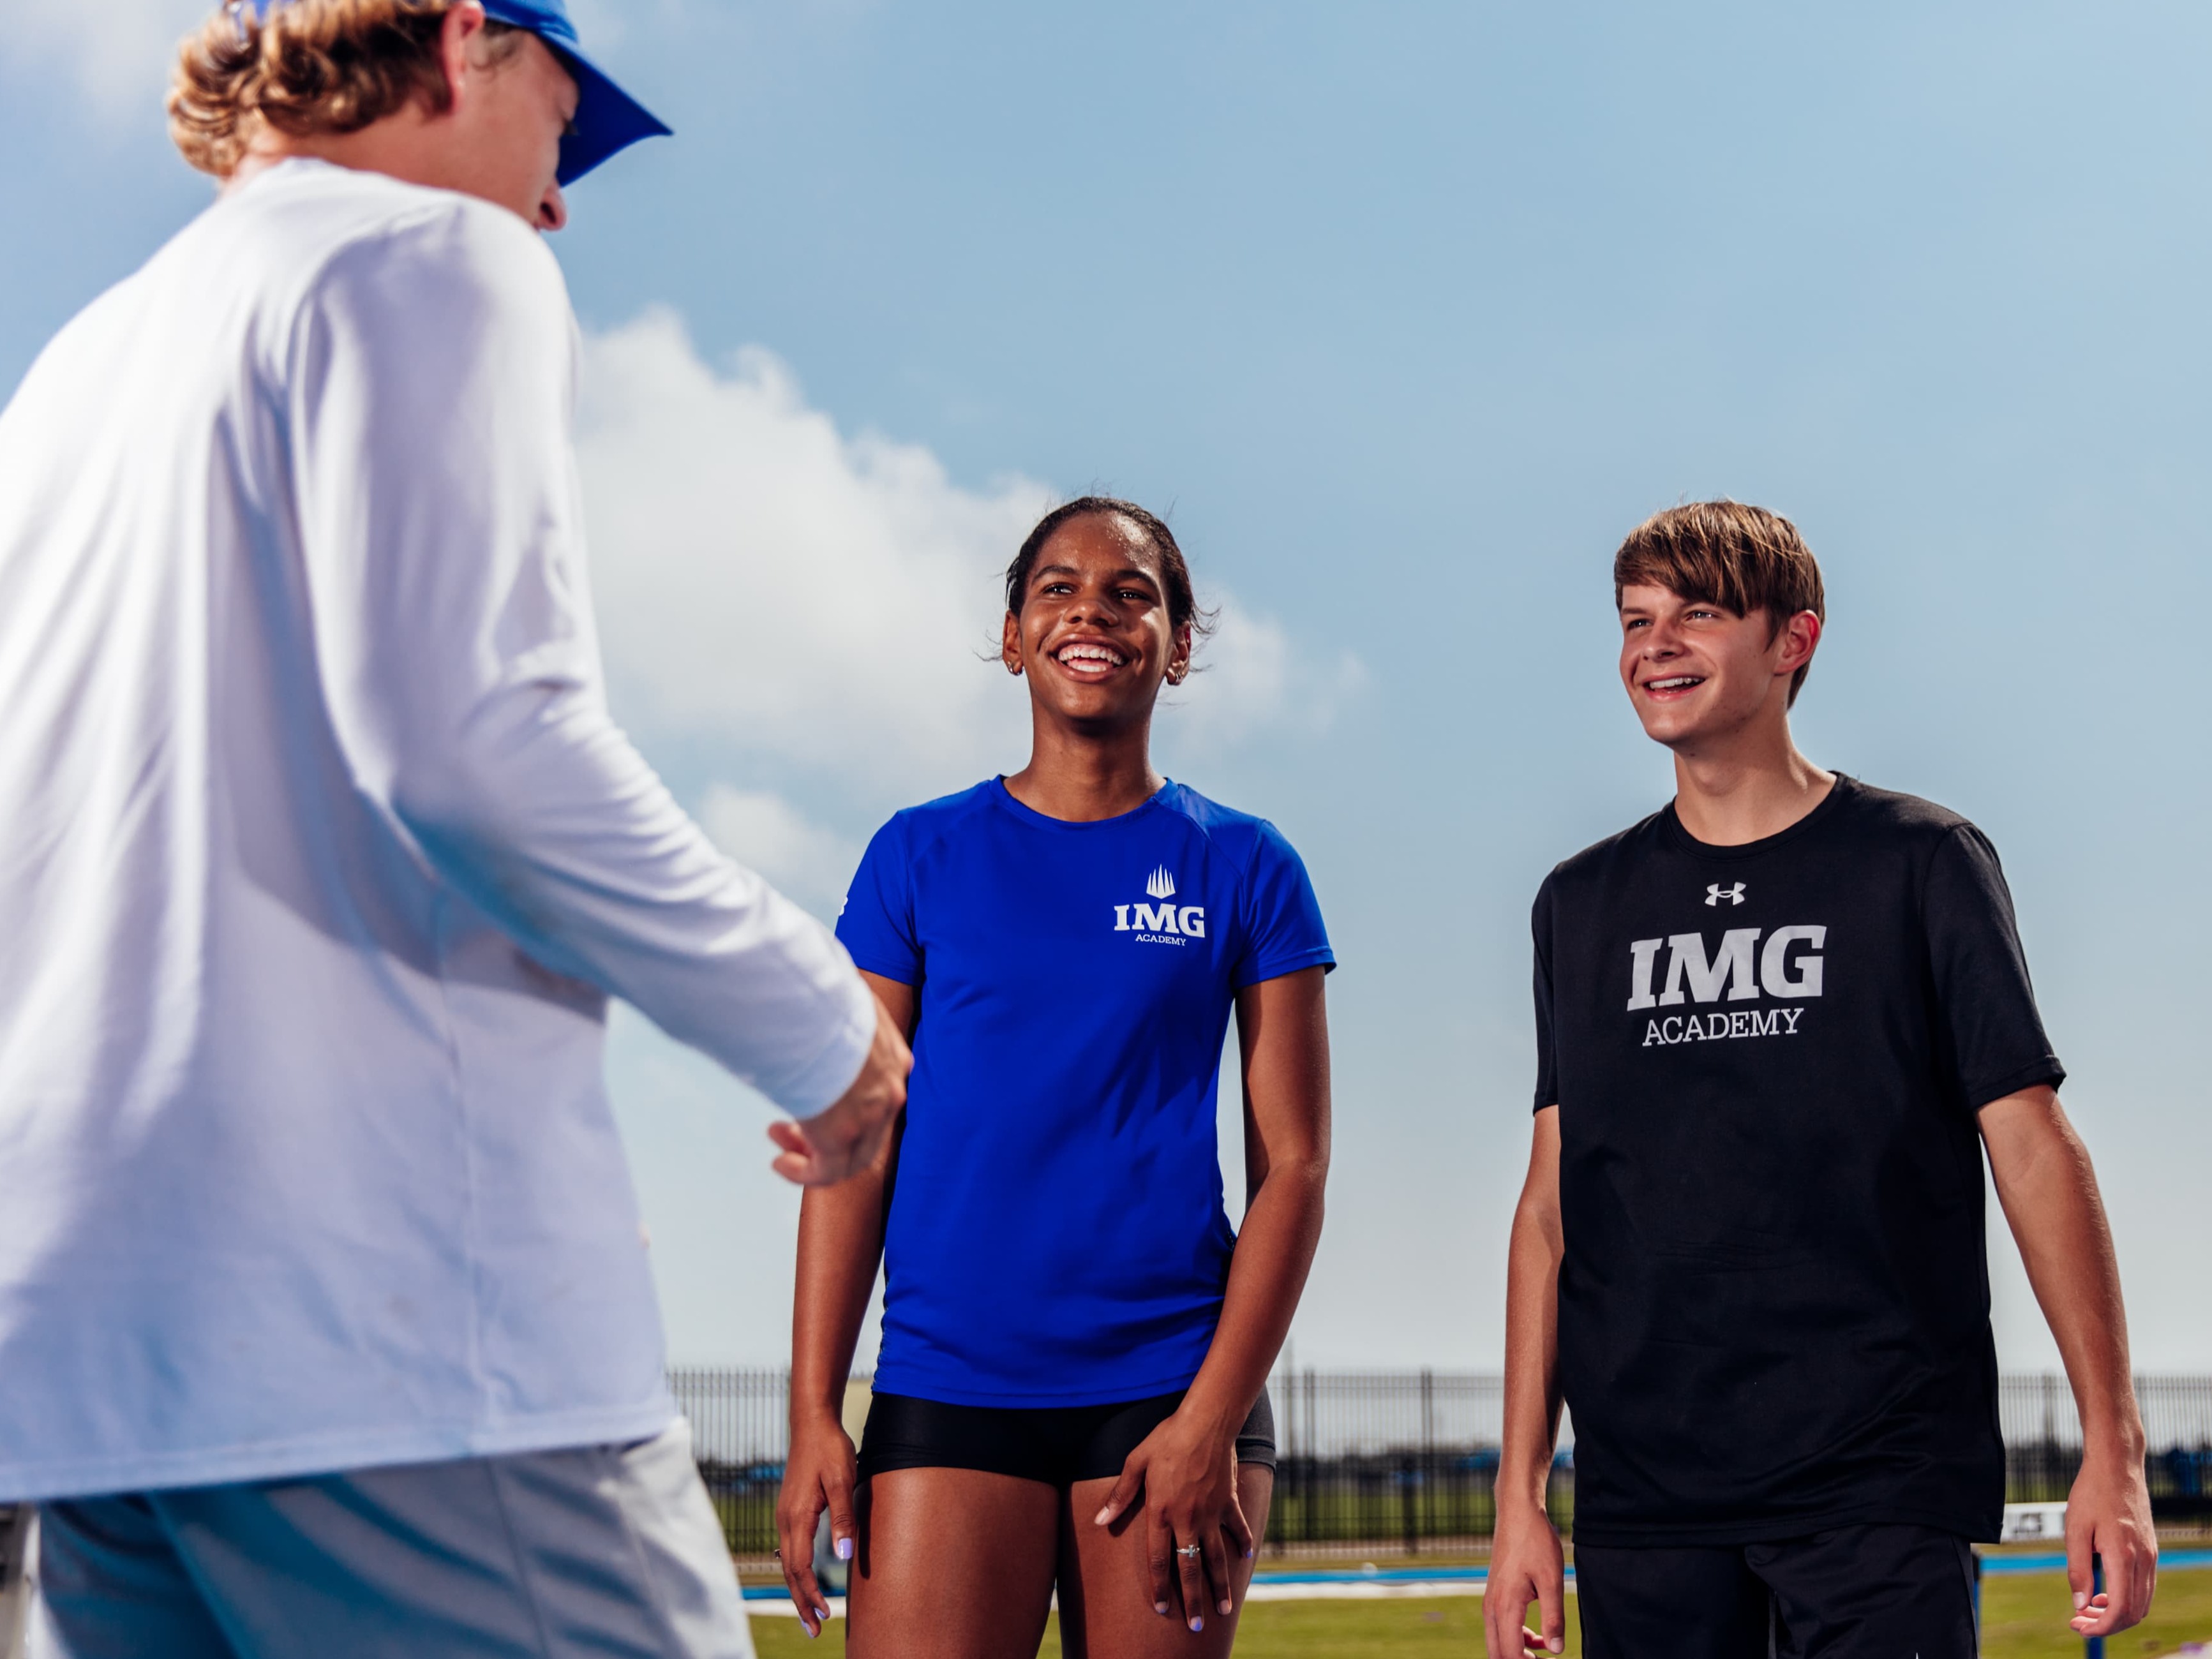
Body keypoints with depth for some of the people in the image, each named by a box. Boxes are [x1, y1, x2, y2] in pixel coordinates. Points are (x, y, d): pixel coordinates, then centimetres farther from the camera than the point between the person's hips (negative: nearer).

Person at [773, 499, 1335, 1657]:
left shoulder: (1243, 869, 6)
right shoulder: (921, 856, 8)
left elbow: (1292, 1166, 3)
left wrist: (1212, 1420, -7)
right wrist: (814, 1413, -2)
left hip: (1168, 1383, 0)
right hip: (947, 1386, 0)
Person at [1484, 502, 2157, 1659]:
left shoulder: (1920, 864, 2)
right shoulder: (1585, 903, 11)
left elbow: (2035, 1151, 0)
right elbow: (1552, 1201, 11)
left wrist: (2112, 1446, -7)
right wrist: (1519, 1494, 6)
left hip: (1883, 1488, -3)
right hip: (1643, 1498, 3)